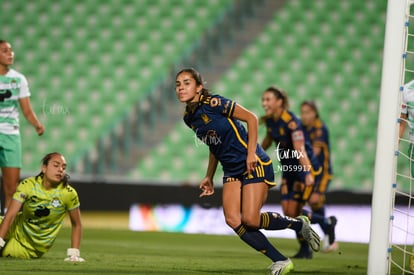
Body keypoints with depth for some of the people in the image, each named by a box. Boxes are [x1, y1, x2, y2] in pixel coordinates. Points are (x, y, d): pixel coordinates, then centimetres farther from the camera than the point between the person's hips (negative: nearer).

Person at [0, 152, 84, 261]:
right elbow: (10, 215, -18)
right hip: (17, 231, 2)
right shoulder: (28, 185, -13)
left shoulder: (68, 193, -16)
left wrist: (74, 254, -12)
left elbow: (76, 224, -4)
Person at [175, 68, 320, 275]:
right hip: (231, 170, 7)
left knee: (250, 219, -17)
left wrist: (251, 153, -17)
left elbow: (251, 118, -12)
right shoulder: (189, 118, 6)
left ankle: (298, 224, 11)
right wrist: (209, 177, 17)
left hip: (253, 164, -7)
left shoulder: (213, 103, -16)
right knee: (232, 219, -11)